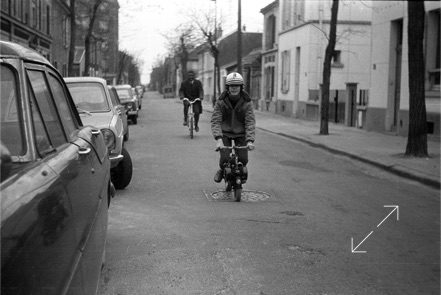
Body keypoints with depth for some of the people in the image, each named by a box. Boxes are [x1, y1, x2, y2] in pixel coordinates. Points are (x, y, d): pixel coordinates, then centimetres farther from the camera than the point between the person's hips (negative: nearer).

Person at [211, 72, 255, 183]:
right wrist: (218, 139, -33)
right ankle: (222, 171, 19)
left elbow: (250, 122, -18)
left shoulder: (247, 102, -13)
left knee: (243, 159, -13)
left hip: (240, 134, 1)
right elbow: (215, 121, -19)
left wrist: (250, 140, -31)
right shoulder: (221, 101, -13)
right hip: (225, 133, 0)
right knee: (225, 158, -17)